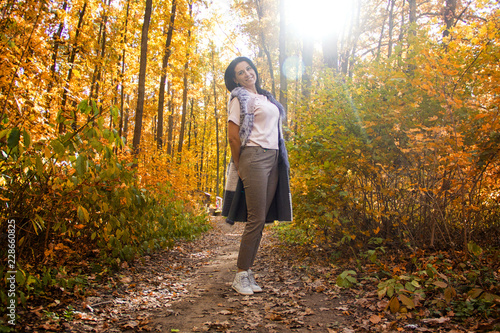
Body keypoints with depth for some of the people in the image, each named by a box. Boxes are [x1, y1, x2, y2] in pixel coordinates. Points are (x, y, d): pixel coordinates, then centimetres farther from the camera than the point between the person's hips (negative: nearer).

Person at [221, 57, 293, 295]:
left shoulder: (266, 97, 22)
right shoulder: (240, 98, -1)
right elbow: (233, 136, -7)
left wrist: (280, 159, 16)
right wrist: (240, 166, -3)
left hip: (273, 158, 7)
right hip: (254, 157, -7)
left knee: (262, 219, 4)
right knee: (256, 219, -10)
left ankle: (247, 271, 12)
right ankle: (241, 275, 0)